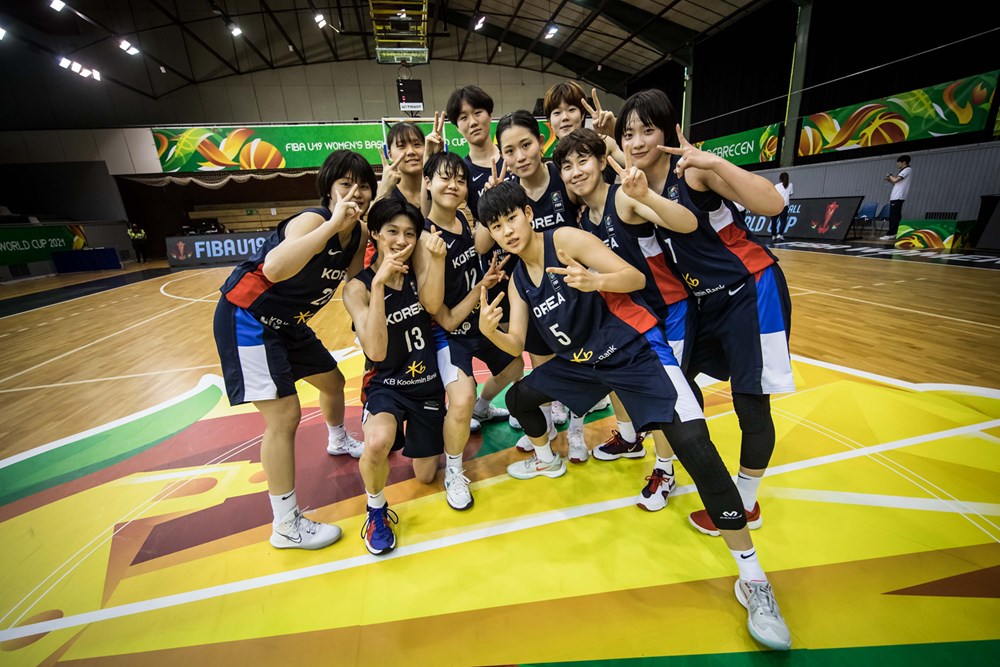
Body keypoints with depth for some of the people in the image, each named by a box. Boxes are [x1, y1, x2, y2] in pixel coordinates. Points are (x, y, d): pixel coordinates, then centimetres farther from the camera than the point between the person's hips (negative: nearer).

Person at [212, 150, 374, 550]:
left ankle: (338, 441, 52)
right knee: (284, 415, -13)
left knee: (333, 380, 20)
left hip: (287, 321, 9)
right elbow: (273, 268, -45)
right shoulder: (313, 220, -26)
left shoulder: (358, 233, -2)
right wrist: (332, 224, -46)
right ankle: (286, 526, 2)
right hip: (247, 317, -8)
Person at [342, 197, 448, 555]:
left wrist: (436, 258, -25)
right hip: (386, 385, -3)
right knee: (378, 441, -38)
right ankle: (376, 510, -5)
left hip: (427, 382, 4)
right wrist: (378, 285, -33)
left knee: (426, 476, 13)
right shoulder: (357, 286, -15)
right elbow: (376, 352, -26)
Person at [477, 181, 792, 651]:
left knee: (694, 444, -21)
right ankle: (547, 460, 44)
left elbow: (636, 278, -18)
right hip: (581, 360, 7)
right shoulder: (518, 278, 6)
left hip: (635, 350, -7)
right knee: (518, 397, 14)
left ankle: (752, 579, -2)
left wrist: (596, 281, -37)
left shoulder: (566, 239, -14)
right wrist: (489, 331, -16)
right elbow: (516, 345, 4)